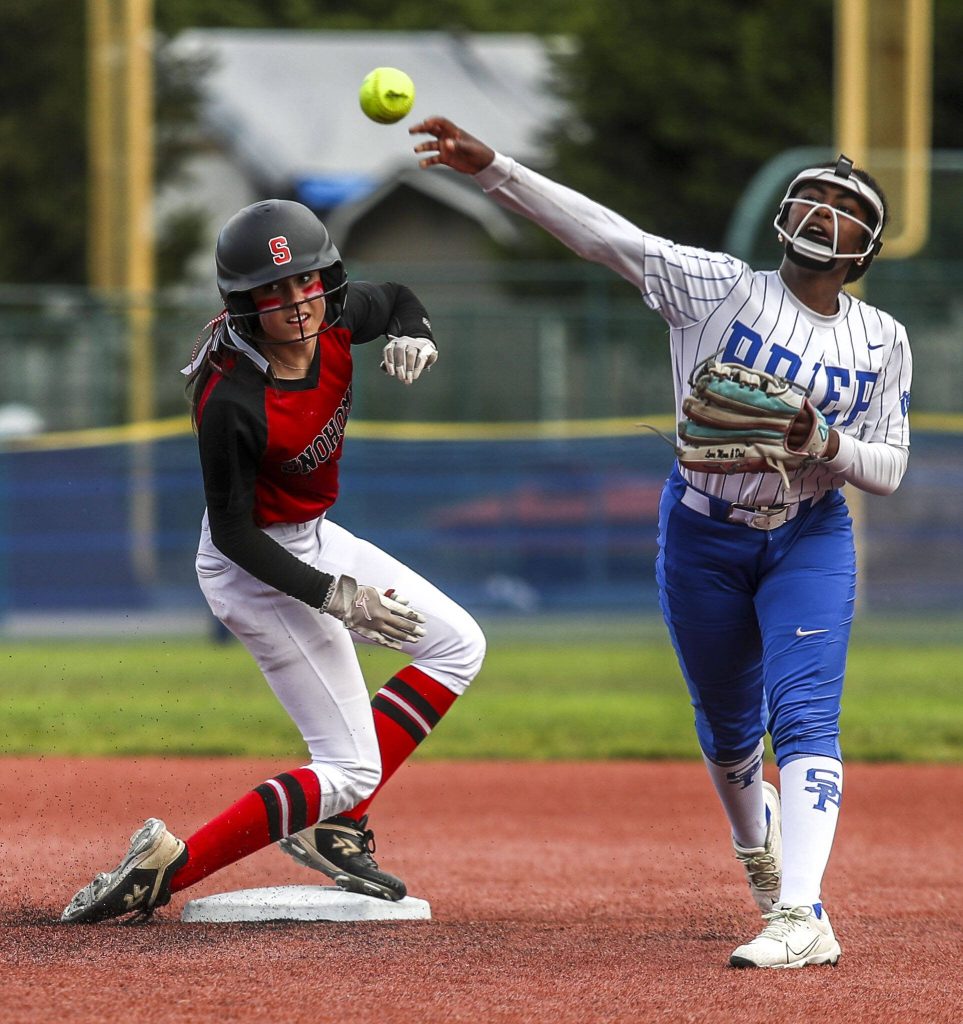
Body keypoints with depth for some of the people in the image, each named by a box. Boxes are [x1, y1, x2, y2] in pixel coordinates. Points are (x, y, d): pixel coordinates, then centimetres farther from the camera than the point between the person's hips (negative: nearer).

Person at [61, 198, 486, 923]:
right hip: (259, 566, -9)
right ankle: (168, 866, -13)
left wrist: (413, 338, -11)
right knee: (350, 767, -8)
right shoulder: (231, 401, -33)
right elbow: (232, 533, -25)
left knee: (459, 646, 15)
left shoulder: (337, 319, -13)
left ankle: (332, 823, 11)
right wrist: (332, 595, -28)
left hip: (313, 539, 9)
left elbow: (399, 300, 12)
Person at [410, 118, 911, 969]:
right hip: (703, 538, 1)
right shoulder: (719, 287, -8)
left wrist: (825, 445, -25)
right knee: (728, 729, 14)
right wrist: (491, 169, -26)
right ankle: (757, 836, 46)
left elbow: (888, 469, -3)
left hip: (810, 540, -1)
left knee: (804, 717, -17)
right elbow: (600, 230, -17)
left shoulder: (882, 340, -3)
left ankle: (801, 916, -26)